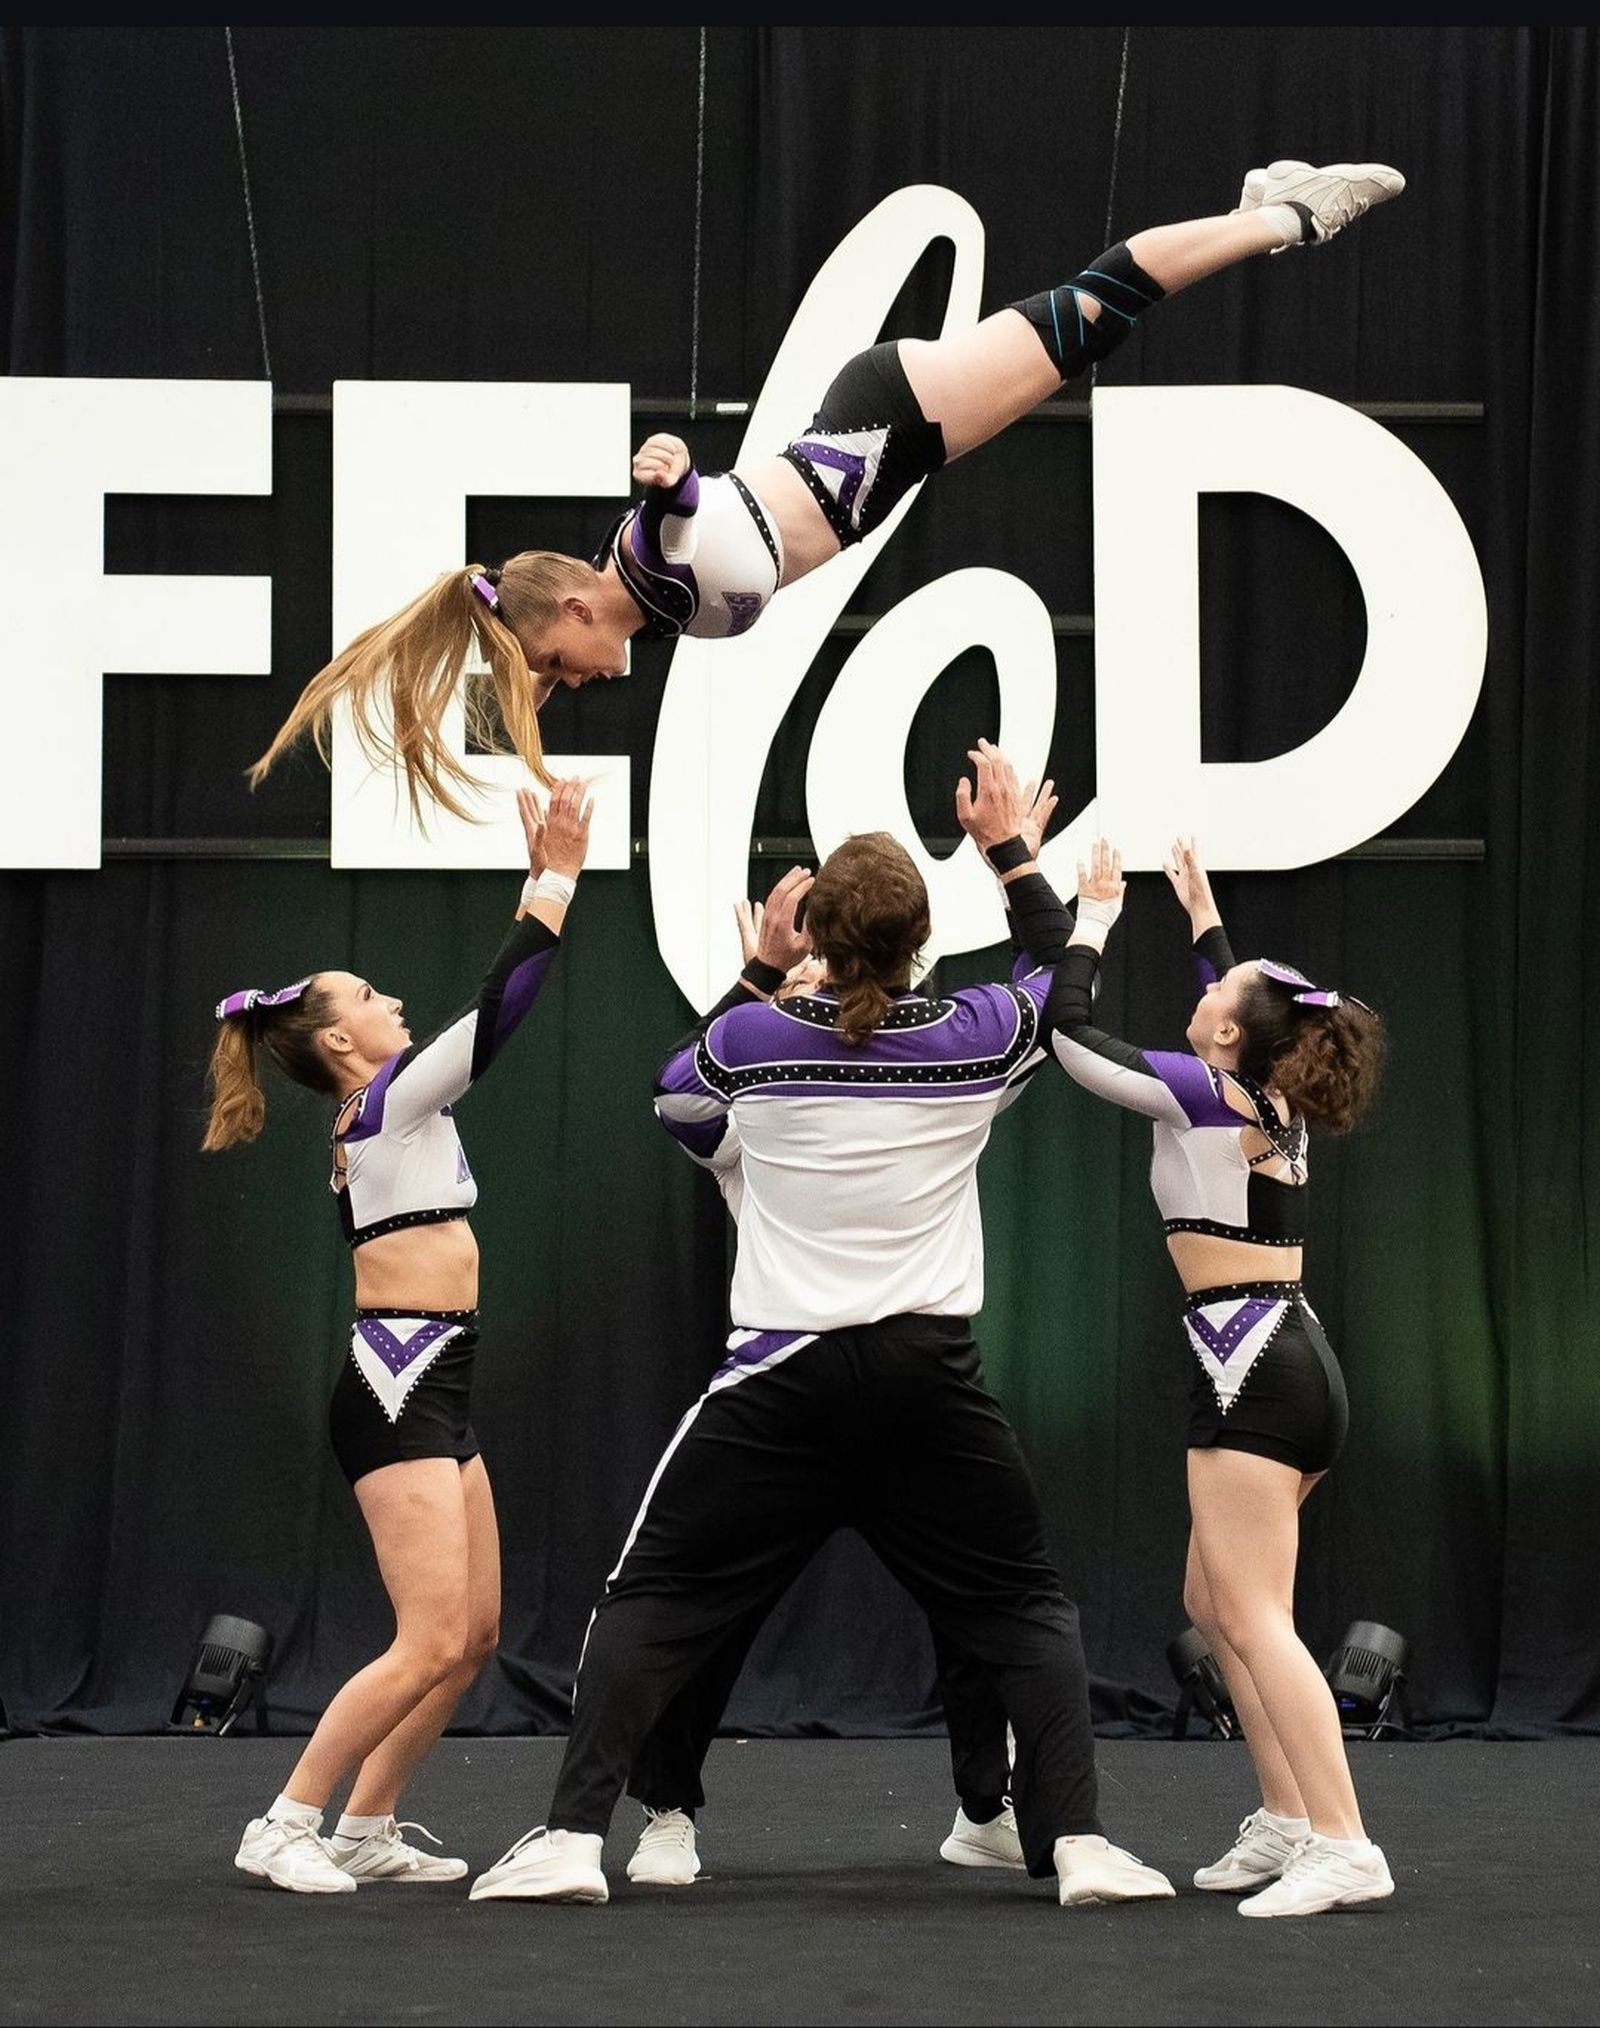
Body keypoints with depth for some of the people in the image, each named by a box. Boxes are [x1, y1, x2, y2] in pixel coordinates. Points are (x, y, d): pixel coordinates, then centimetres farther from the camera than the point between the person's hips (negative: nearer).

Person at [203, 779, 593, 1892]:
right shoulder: (390, 1101, -9)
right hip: (397, 1389, -10)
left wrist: (545, 882, 21)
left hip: (434, 1389, 10)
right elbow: (497, 1010, -15)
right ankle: (285, 1827, -7)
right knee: (431, 1644, -13)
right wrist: (556, 882, -11)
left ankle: (368, 1829, 15)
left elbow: (494, 1010, 23)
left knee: (475, 1635, 10)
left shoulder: (383, 1111, 16)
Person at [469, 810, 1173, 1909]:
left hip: (784, 1377, -1)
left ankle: (572, 1837, -2)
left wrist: (759, 975, 23)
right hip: (931, 1377, 1)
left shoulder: (753, 1036, -4)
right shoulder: (980, 1036, -2)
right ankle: (1078, 1843, 3)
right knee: (1028, 1609, 15)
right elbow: (1069, 973, 21)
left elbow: (681, 1096, 20)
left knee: (650, 1602, 8)